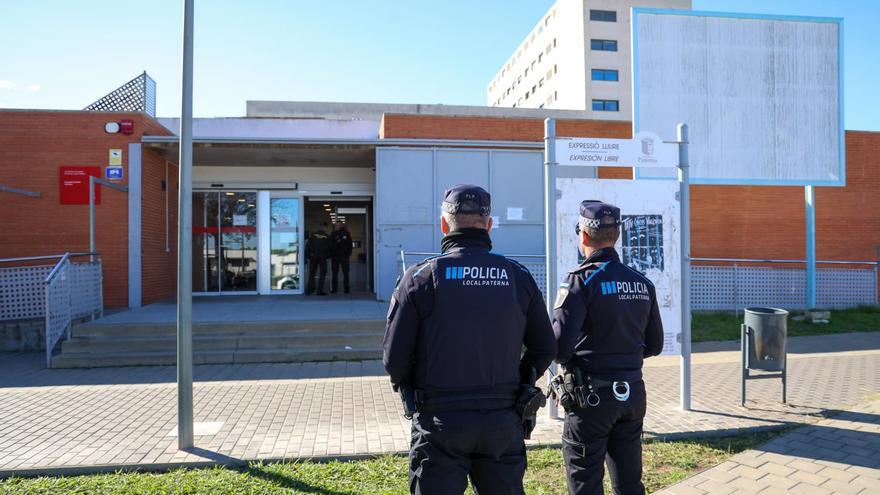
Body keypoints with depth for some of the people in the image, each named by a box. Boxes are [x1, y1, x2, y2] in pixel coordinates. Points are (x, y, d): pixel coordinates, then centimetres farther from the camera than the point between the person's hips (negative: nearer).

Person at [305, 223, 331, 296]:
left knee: (312, 273, 11)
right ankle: (320, 291, -1)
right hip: (322, 257, -2)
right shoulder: (326, 236, -4)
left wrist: (307, 255, 0)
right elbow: (328, 248, 3)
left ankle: (309, 290, 8)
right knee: (322, 274, 5)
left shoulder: (313, 234, -1)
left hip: (313, 257, 2)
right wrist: (328, 255, 19)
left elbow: (308, 245, -3)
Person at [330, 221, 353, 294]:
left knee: (345, 273, 0)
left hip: (344, 256, -1)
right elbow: (330, 245, 4)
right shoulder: (333, 234, 6)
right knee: (334, 273, 3)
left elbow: (349, 244, 6)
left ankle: (347, 288, 4)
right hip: (335, 256, 1)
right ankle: (334, 288, 9)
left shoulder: (346, 234, 5)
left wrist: (348, 254, -2)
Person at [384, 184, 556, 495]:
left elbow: (395, 358, -8)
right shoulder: (518, 277, 0)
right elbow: (545, 348, 5)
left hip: (441, 422, -2)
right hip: (503, 423, 3)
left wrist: (408, 389, 12)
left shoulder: (420, 278, -9)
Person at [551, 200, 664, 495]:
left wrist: (566, 356, 2)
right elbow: (654, 345, 12)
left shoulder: (581, 280, -14)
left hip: (591, 396, -6)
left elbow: (559, 347, -20)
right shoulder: (642, 283, 5)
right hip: (633, 393, 6)